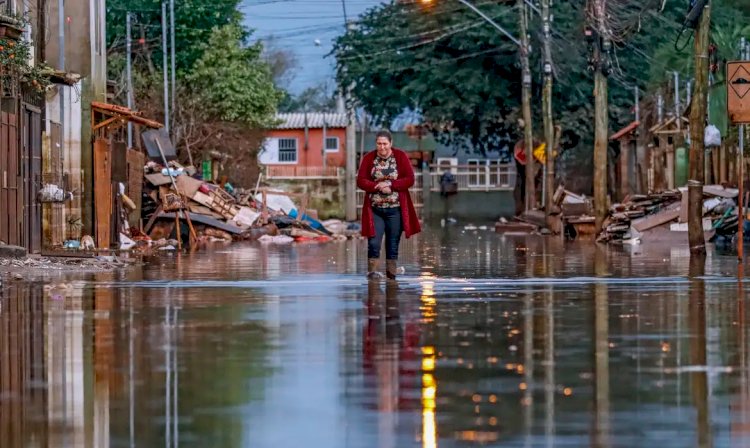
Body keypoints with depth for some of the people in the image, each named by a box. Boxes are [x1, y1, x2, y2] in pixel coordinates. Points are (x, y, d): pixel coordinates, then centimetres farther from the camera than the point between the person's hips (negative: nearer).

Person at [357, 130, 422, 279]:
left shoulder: (401, 156, 0)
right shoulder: (369, 158, 2)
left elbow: (410, 179, -5)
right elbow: (361, 181, -2)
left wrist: (390, 185, -17)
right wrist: (379, 187, -18)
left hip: (395, 209, 0)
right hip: (375, 209, 0)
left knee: (393, 245, 5)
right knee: (374, 243, -11)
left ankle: (391, 277, 12)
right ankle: (372, 274, -7)